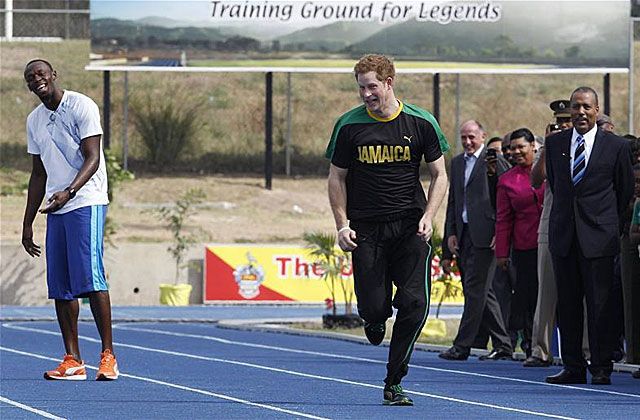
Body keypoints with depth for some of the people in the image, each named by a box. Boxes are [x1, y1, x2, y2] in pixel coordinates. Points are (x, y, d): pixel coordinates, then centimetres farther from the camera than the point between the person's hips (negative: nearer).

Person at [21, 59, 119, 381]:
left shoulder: (81, 106, -6)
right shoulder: (34, 120, 15)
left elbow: (92, 158, -13)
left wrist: (69, 191, -29)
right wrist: (28, 223, 18)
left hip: (86, 201, -7)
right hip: (56, 209, 7)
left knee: (89, 278, -14)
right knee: (60, 287, 1)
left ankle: (108, 355, -10)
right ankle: (73, 362, 3)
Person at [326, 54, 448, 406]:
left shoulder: (421, 122, -1)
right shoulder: (349, 125, -1)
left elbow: (439, 175, 7)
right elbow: (336, 178, 8)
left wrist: (428, 217, -7)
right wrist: (342, 225, -2)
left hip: (410, 227, 0)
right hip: (366, 229, 0)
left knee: (414, 302, -14)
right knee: (373, 309, -6)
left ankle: (393, 382, -1)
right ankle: (375, 323, 35)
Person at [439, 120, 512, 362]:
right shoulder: (457, 163, 18)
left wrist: (499, 232, -13)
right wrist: (451, 233, 11)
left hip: (484, 233, -8)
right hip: (463, 234, 8)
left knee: (475, 289, -8)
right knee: (480, 291, 9)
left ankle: (462, 346, -8)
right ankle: (502, 345, 14)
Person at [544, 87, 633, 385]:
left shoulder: (616, 146, -1)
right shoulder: (555, 143, 8)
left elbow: (626, 190, 10)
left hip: (598, 236, -3)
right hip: (563, 235, 3)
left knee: (600, 305, -4)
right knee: (567, 304, 5)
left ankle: (601, 368, 1)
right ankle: (573, 367, 11)